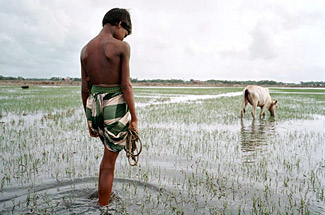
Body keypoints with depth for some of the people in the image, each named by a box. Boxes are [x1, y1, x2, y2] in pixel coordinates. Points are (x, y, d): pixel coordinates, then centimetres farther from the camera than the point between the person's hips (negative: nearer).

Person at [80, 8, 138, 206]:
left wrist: (89, 119, 16)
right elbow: (126, 86, -15)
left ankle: (104, 195, 35)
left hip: (94, 108, 6)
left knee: (111, 150, 30)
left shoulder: (86, 49, 6)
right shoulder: (122, 47, -12)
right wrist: (134, 119, -8)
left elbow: (85, 88, 8)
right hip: (116, 109, -6)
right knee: (109, 163, 6)